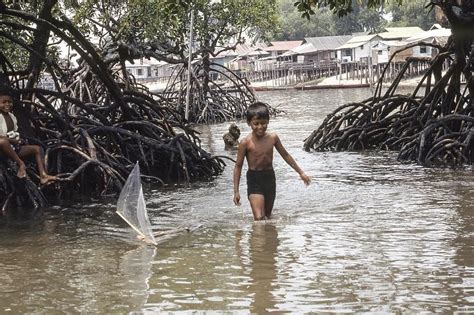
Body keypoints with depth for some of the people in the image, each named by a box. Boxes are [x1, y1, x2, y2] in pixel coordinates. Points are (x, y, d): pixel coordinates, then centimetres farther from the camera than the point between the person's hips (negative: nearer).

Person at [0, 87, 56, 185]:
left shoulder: (12, 117, 15)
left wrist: (18, 139, 0)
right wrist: (11, 140, -24)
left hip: (14, 148, 8)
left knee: (37, 148, 0)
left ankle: (43, 175, -13)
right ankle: (20, 164, -29)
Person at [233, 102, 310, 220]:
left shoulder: (273, 138, -2)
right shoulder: (246, 142, -13)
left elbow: (285, 155, 14)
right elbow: (238, 166, -6)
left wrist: (301, 172, 19)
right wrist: (236, 191, -8)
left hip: (270, 177, 5)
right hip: (254, 180, -5)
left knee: (268, 216, 17)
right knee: (259, 218, -17)